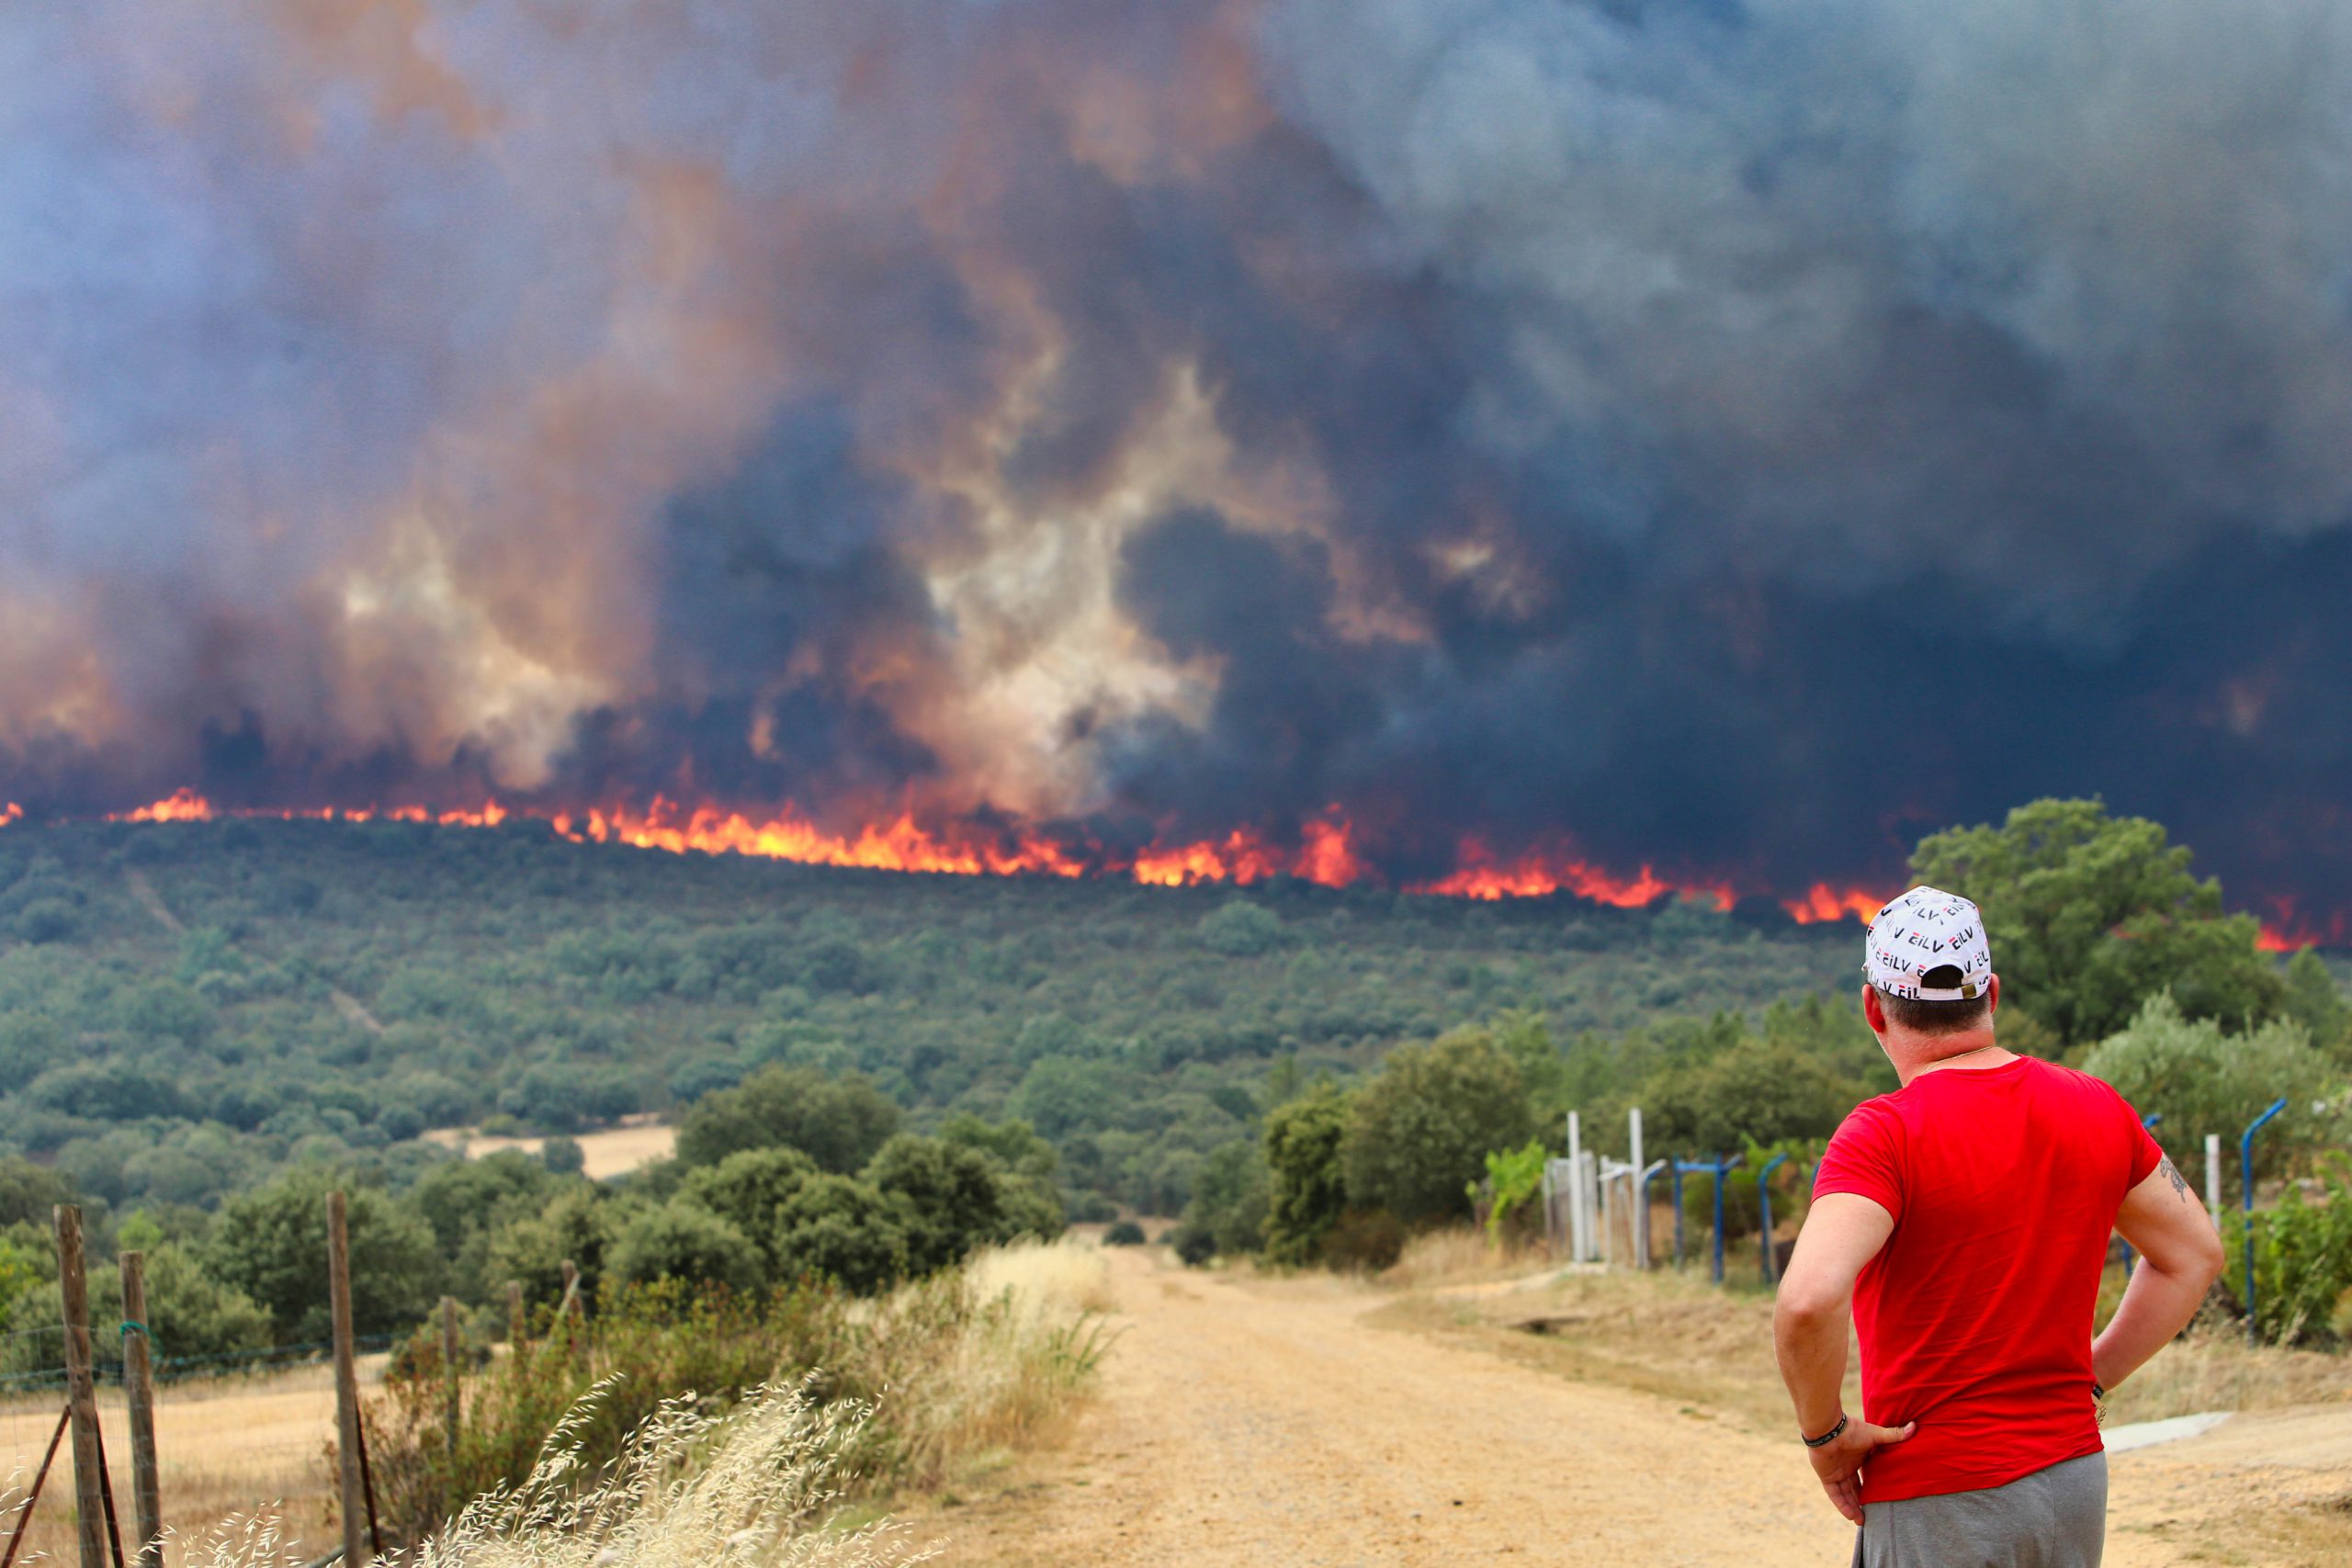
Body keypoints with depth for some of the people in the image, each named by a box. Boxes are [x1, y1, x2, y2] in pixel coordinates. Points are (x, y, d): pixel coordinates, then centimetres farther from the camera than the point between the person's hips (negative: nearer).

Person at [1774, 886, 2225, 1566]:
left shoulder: (1887, 1134, -16)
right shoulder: (2097, 1110, 3)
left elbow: (1808, 1300, -30)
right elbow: (2193, 1254, 16)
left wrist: (1824, 1432, -14)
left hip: (1938, 1503, -6)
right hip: (2076, 1479, 6)